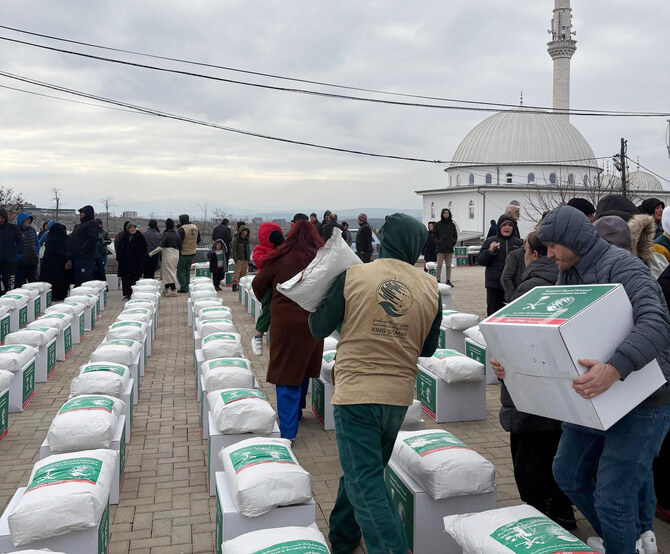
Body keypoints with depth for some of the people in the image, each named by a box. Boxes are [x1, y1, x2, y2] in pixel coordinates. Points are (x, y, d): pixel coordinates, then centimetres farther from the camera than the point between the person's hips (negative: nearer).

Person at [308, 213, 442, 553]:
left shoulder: (352, 277, -9)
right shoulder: (430, 288, -1)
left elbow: (319, 328, 0)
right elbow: (427, 348, 8)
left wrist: (315, 307, 19)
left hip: (355, 393, -5)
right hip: (399, 394, 5)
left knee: (364, 481, 0)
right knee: (365, 469, 23)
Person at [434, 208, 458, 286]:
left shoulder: (452, 225, 10)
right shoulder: (438, 224, 2)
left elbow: (455, 235, 15)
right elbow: (434, 235, 3)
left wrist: (453, 242, -1)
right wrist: (438, 242, -11)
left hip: (449, 248, 3)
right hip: (440, 249, -3)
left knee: (448, 266, 6)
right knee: (439, 265, -4)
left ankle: (448, 280, 12)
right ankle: (438, 280, 0)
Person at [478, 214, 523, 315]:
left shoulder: (518, 243, 8)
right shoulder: (489, 242, 5)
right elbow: (480, 261, 3)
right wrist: (490, 251, -13)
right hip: (494, 284, -1)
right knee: (493, 311, 1)